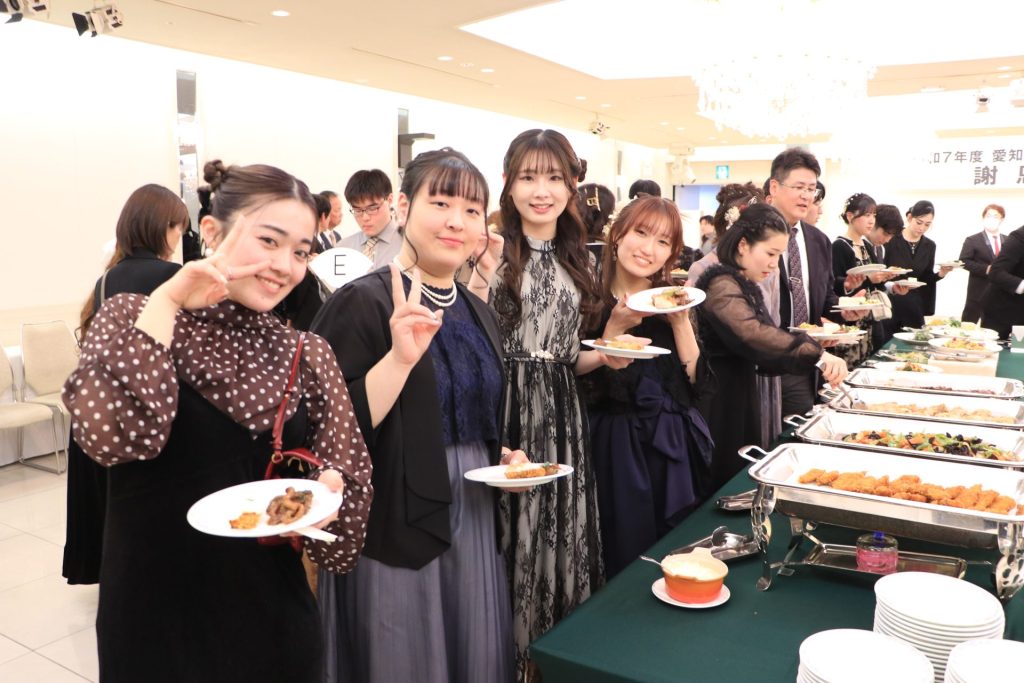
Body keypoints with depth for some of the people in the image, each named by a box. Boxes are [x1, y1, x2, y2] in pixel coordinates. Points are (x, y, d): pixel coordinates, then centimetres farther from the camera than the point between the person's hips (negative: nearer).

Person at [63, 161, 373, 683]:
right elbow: (110, 435, -24)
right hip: (154, 616, -2)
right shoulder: (132, 318, -6)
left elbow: (346, 471, 2)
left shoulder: (309, 356, 1)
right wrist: (165, 303, -21)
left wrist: (327, 490, -19)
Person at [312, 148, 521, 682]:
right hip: (393, 531, -6)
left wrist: (503, 456, 3)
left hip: (475, 521, 7)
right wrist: (400, 356, -31)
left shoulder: (478, 313, 8)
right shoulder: (362, 303, -14)